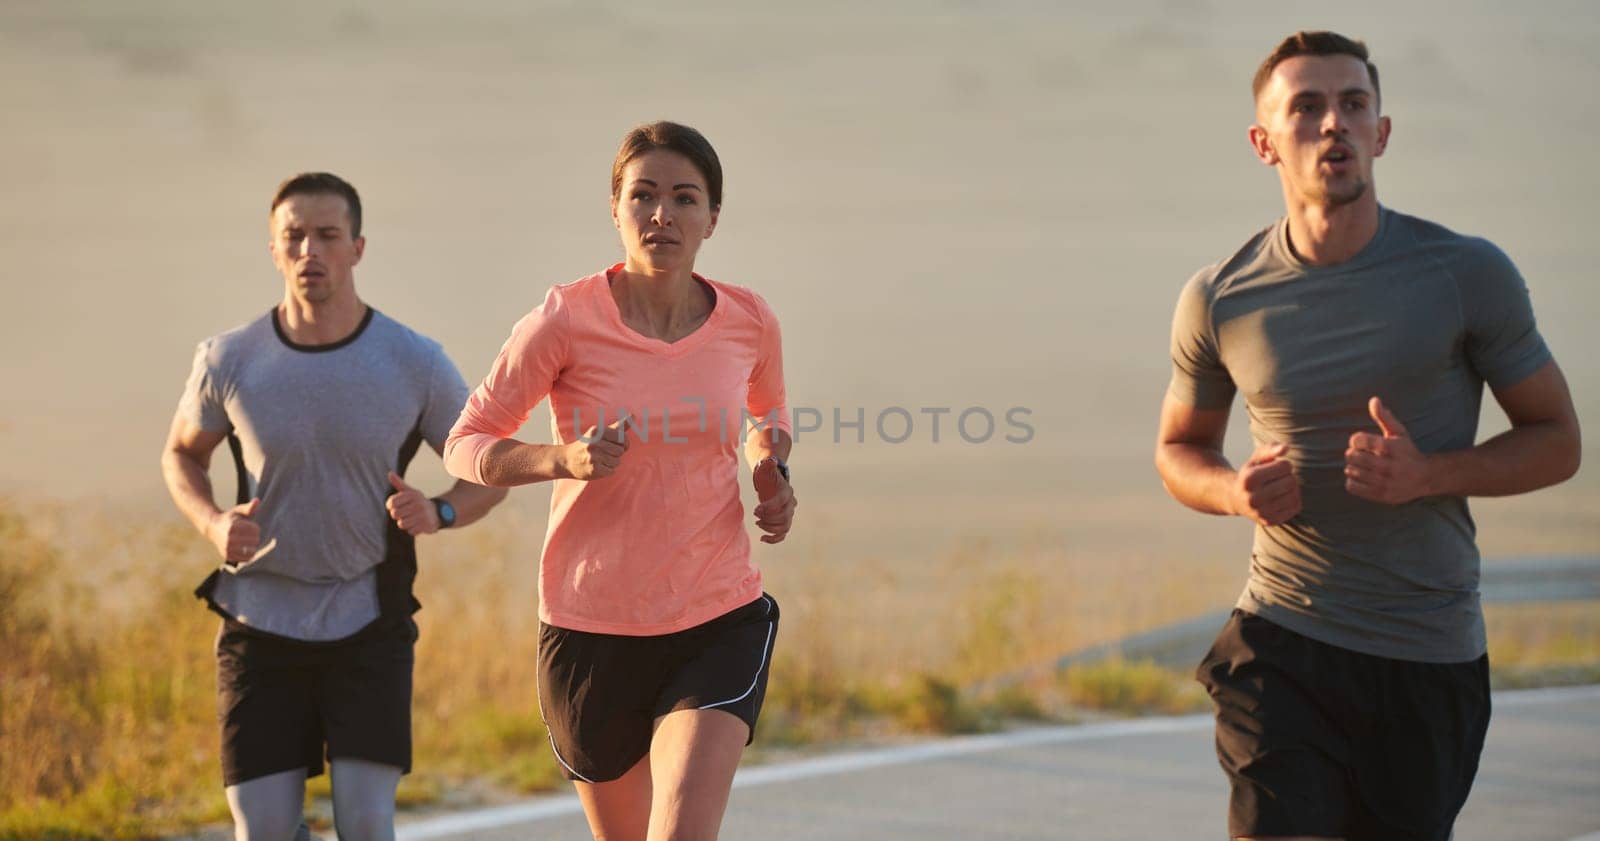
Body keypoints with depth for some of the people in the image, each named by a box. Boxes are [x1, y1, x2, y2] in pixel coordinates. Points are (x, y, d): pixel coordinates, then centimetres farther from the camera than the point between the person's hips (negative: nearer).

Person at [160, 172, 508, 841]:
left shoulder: (416, 365, -8)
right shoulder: (229, 361, -7)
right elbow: (181, 455, 12)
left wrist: (437, 513, -19)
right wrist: (213, 524, -10)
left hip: (368, 627, -1)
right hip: (260, 625, 1)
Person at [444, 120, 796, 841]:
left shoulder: (748, 321, -2)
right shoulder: (565, 320, -11)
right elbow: (465, 446, -4)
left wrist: (773, 475, -1)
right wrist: (563, 459, -23)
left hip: (719, 625, 0)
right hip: (589, 632, 0)